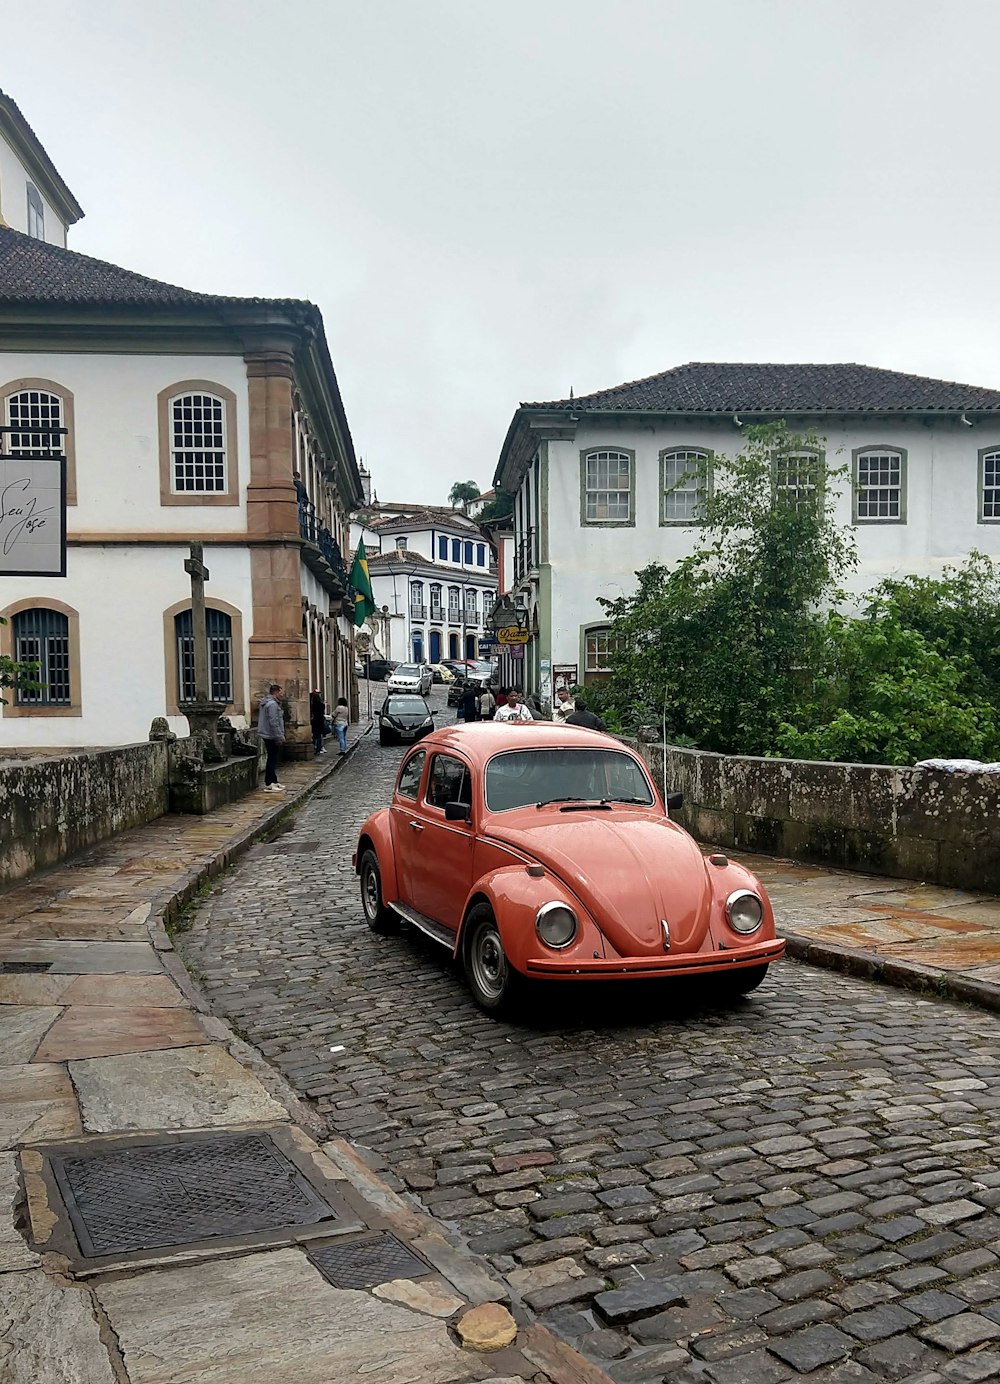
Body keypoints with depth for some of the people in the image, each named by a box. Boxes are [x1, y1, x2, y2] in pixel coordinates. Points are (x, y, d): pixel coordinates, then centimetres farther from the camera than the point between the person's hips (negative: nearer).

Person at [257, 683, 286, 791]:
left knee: (272, 758, 15)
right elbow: (274, 722, -22)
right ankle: (269, 784, -8)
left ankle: (273, 781, 21)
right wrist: (279, 737, -18)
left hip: (267, 735, 10)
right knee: (272, 759, -8)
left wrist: (280, 736, 23)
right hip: (272, 736, -10)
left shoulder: (265, 703, 16)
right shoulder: (272, 704, -17)